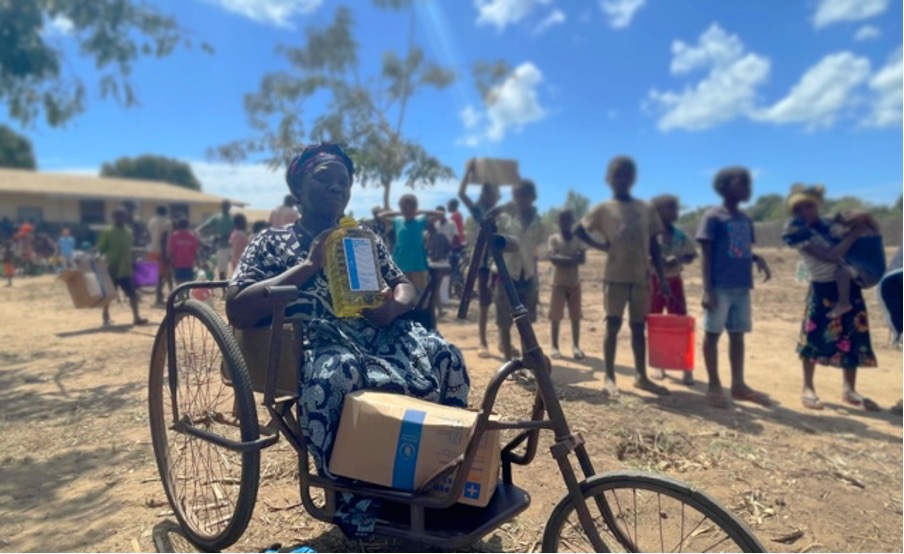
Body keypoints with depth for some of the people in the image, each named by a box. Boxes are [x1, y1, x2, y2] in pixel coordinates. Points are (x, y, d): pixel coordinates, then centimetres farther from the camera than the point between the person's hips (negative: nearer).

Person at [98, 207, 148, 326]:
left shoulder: (128, 232, 9)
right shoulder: (107, 232, -8)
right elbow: (100, 249, -8)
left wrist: (132, 262, 14)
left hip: (126, 269, 5)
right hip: (112, 270, -4)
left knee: (133, 293, 2)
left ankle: (136, 317, 8)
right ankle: (106, 318, 22)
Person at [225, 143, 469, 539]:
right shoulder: (272, 242, 10)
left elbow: (406, 287, 17)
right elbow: (237, 310, -5)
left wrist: (393, 306, -9)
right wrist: (309, 265, -11)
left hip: (378, 333, 5)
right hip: (318, 342, -4)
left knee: (445, 357, -22)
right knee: (337, 372, -39)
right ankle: (355, 501, -20)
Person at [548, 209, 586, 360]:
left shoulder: (579, 239, 5)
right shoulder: (554, 239, -1)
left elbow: (583, 259, -8)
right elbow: (553, 258, -15)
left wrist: (563, 260, -17)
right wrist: (572, 258, -16)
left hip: (574, 282, 2)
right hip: (558, 283, -2)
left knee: (575, 316, 4)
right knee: (555, 316, 1)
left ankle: (576, 346, 14)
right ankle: (555, 347, 10)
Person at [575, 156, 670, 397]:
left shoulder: (647, 209, 11)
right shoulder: (604, 208, 3)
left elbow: (654, 246, 11)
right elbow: (579, 230, 7)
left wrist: (662, 278, 7)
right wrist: (600, 245, -7)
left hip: (641, 278, 3)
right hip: (615, 277, -3)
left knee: (639, 327, 10)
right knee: (613, 326, -3)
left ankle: (641, 376, 19)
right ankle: (609, 377, 4)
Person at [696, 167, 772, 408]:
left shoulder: (746, 219, 14)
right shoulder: (713, 217, -6)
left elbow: (746, 250, 21)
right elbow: (707, 255, -10)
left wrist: (758, 259, -3)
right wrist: (707, 289, -15)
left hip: (742, 286, 7)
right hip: (720, 286, -7)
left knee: (738, 335, 12)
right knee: (713, 333, 2)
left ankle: (739, 385, 22)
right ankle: (714, 386, 10)